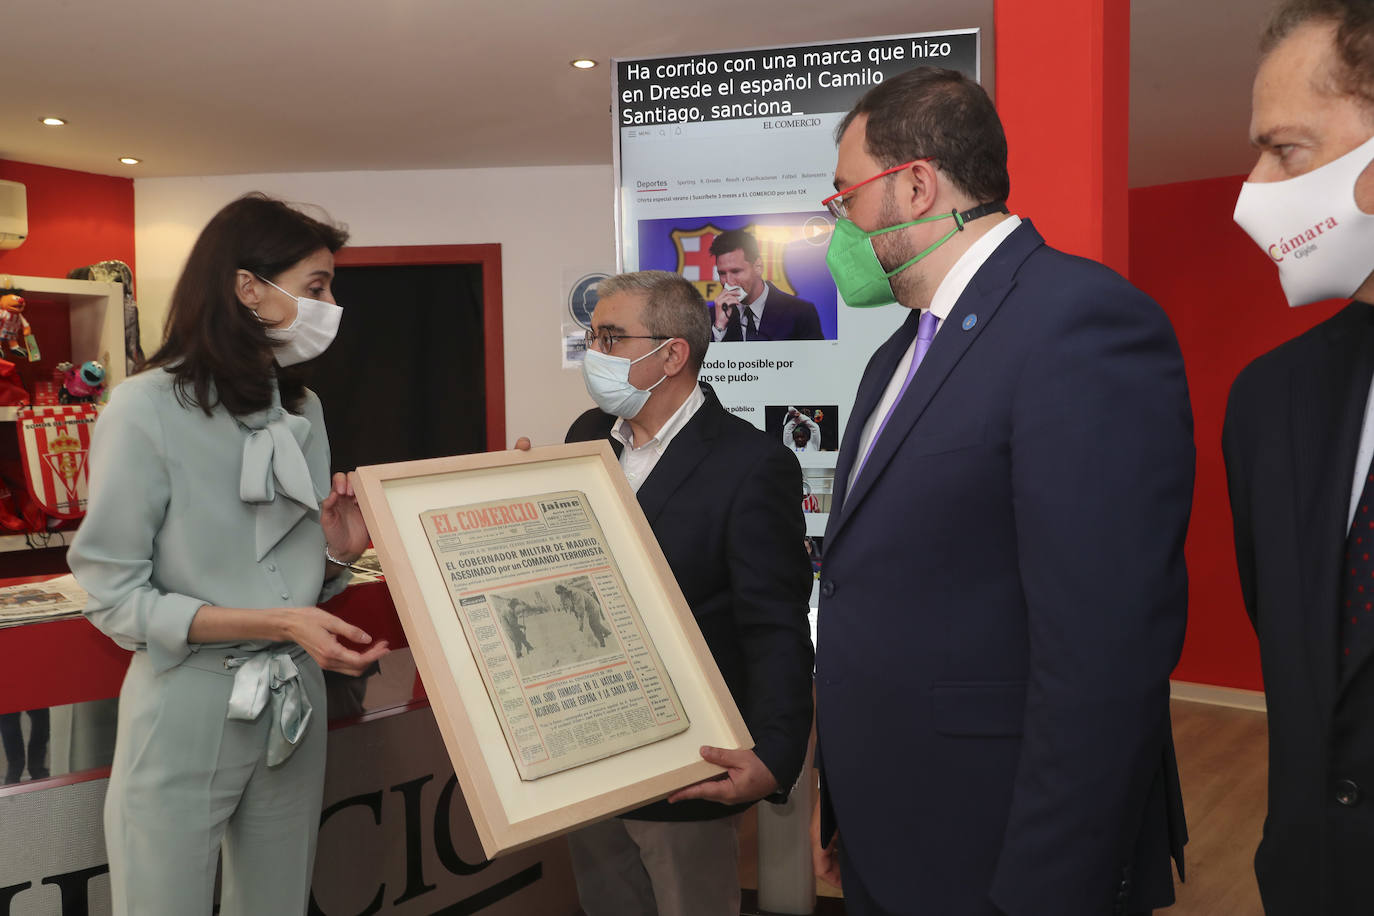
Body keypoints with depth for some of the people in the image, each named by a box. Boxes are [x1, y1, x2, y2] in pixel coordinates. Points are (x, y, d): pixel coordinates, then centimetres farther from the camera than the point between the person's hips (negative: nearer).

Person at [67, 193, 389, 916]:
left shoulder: (303, 410, 6)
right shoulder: (146, 410, -14)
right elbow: (115, 598, -15)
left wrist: (338, 552, -9)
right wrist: (278, 623, -23)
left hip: (292, 708, 6)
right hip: (187, 710, -6)